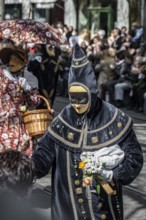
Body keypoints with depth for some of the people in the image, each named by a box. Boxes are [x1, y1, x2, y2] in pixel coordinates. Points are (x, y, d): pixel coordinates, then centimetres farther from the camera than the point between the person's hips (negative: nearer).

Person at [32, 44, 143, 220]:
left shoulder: (114, 120, -8)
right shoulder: (63, 121, -3)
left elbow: (134, 155, -4)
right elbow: (45, 151, -6)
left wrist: (115, 173, -19)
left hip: (103, 200, -1)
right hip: (68, 200, 2)